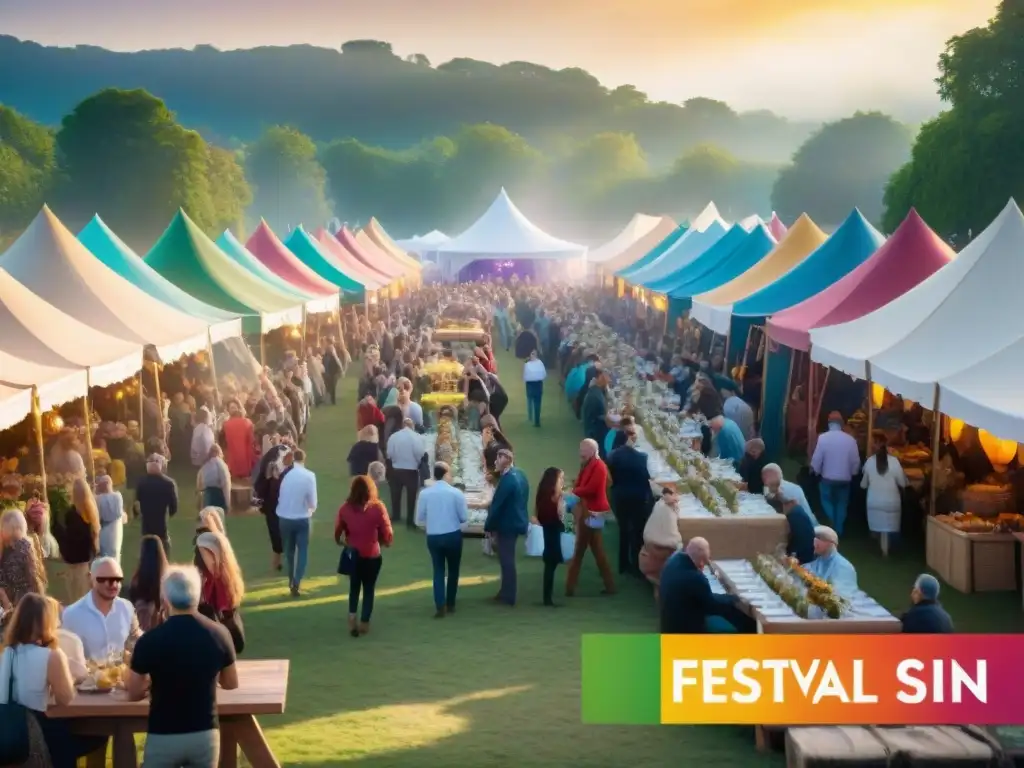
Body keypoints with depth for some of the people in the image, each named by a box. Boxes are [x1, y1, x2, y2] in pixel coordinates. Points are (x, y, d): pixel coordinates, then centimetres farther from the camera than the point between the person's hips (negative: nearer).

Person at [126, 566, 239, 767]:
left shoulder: (150, 640, -13)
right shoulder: (219, 634, -5)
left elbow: (133, 693, -1)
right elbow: (231, 683, 12)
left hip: (163, 736, -2)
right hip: (206, 734, 2)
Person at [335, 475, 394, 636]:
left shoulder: (345, 508, -5)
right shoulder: (378, 507, -11)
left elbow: (337, 532, 3)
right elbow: (387, 533, -10)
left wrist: (341, 542, 23)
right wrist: (386, 542, 11)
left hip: (352, 555, 2)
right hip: (372, 556, -2)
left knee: (354, 587, 20)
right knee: (369, 589, 13)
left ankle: (352, 618, 6)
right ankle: (364, 623, 15)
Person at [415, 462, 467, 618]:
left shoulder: (425, 493, -5)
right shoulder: (456, 493, -11)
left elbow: (419, 520, 1)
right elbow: (464, 517, -5)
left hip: (433, 537, 1)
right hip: (453, 536, -1)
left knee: (438, 570, 11)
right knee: (453, 570, 16)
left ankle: (440, 606, 1)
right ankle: (450, 604, 23)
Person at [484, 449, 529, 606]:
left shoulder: (507, 479, -22)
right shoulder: (519, 474, 8)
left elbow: (497, 504, -21)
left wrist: (489, 526, -11)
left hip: (507, 524, -10)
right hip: (516, 521, 10)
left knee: (506, 560, -1)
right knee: (508, 559, 18)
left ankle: (508, 596, 4)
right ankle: (506, 592, 26)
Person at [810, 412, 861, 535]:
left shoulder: (823, 438, -13)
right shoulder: (850, 439, -7)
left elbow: (816, 459, -10)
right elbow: (856, 461, -1)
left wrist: (816, 471, 8)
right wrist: (852, 473, 16)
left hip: (828, 478, -2)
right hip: (845, 478, 2)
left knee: (827, 502, 15)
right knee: (841, 504, 15)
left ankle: (832, 523, -6)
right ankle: (838, 530, 15)